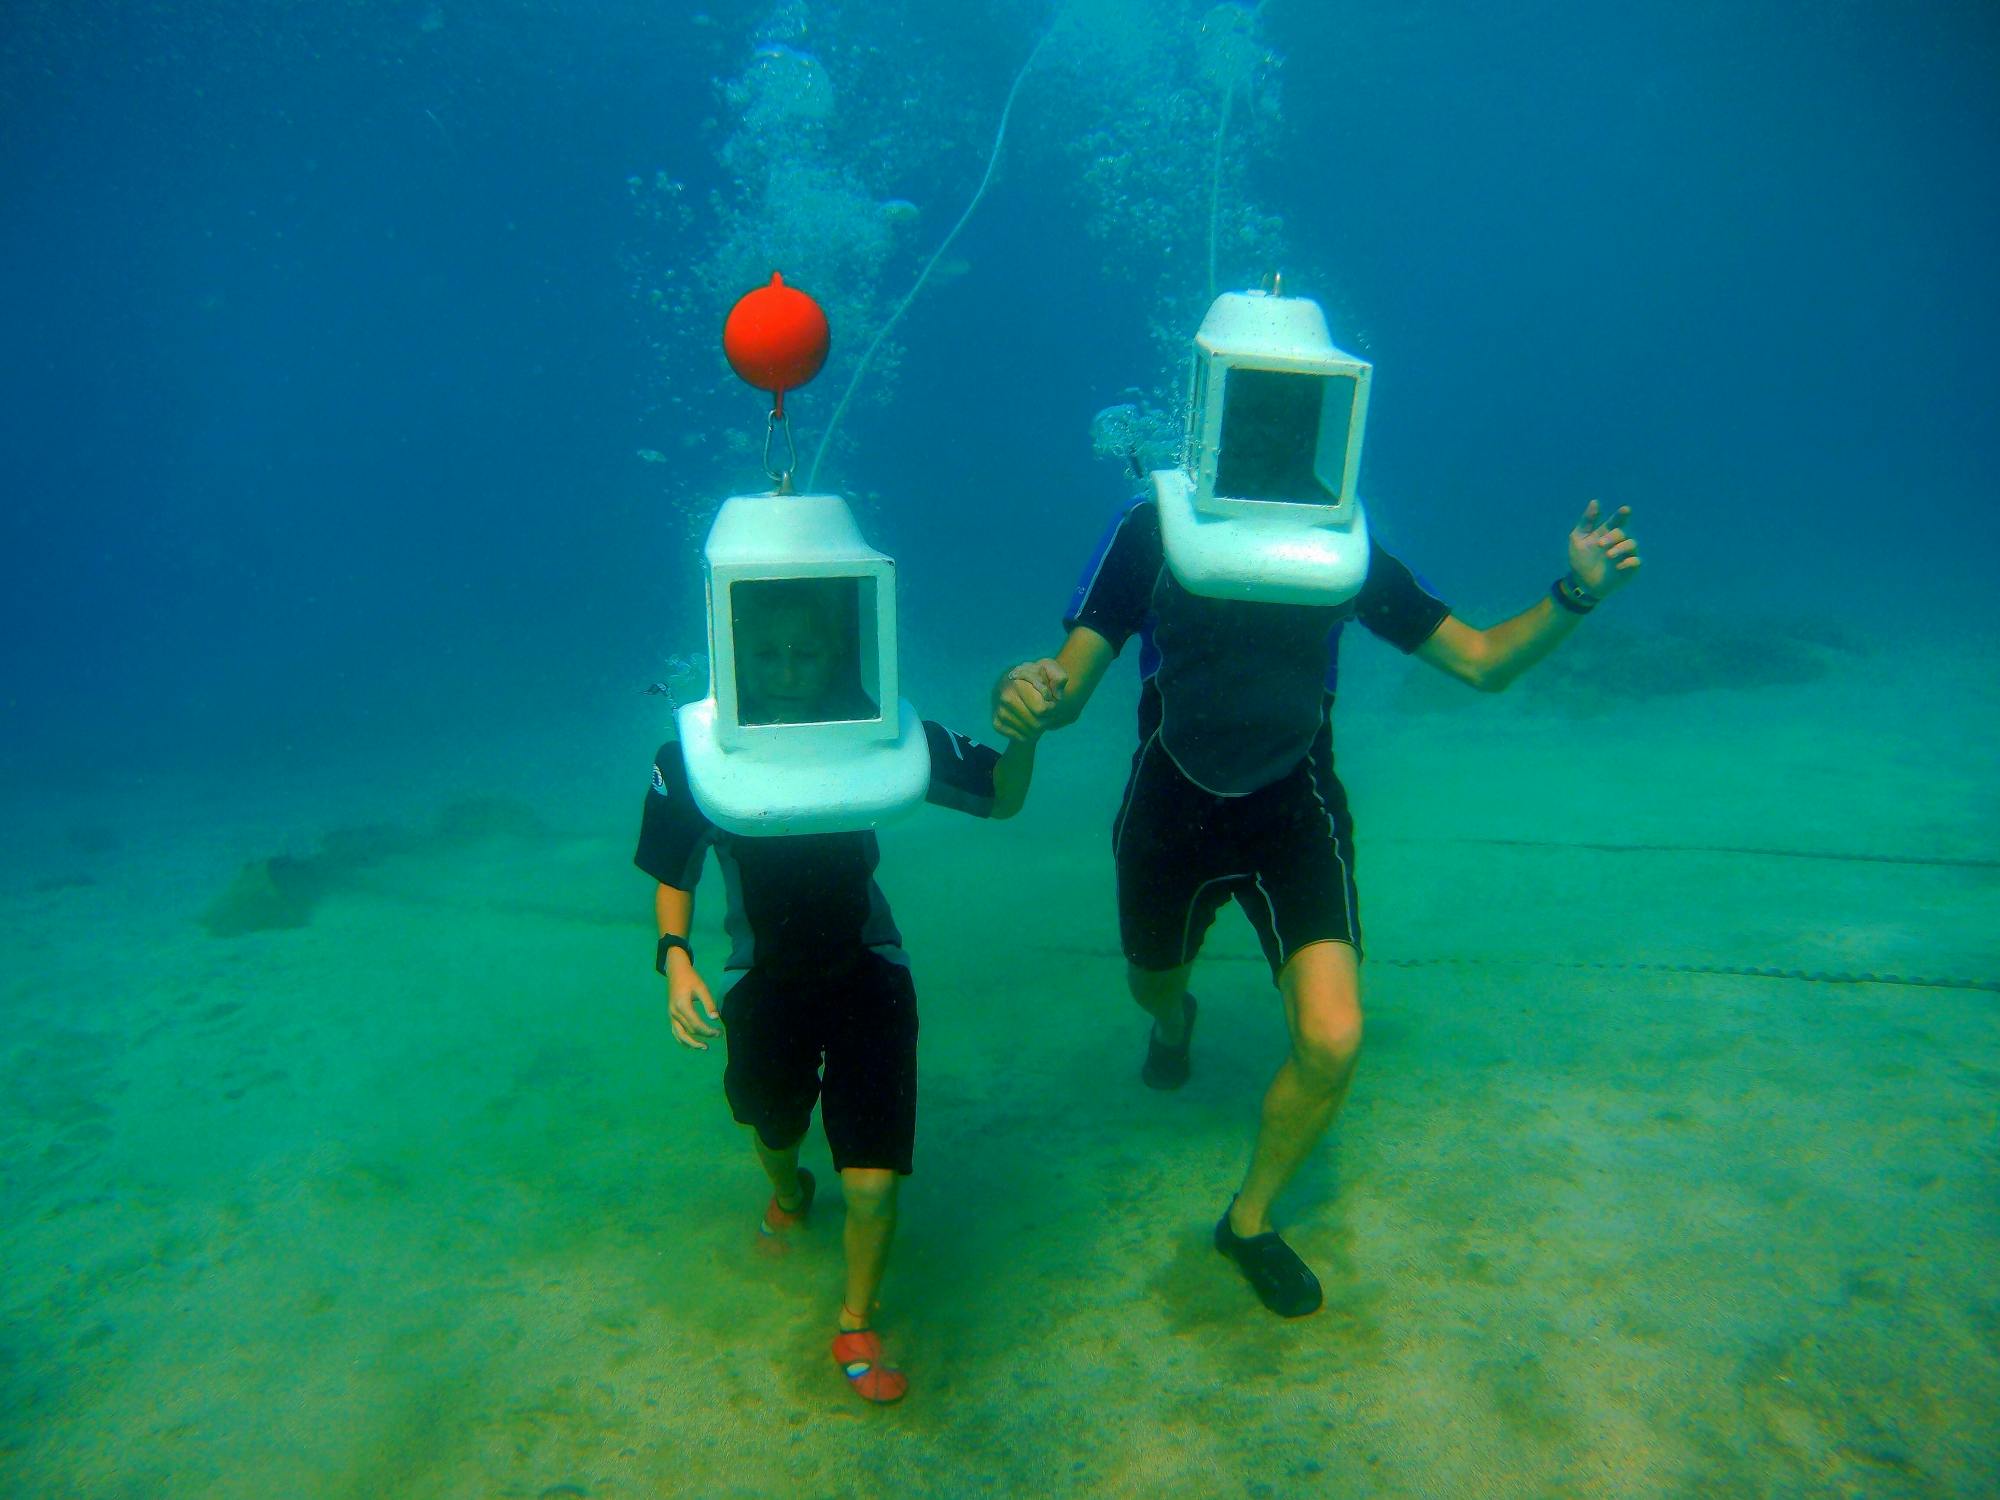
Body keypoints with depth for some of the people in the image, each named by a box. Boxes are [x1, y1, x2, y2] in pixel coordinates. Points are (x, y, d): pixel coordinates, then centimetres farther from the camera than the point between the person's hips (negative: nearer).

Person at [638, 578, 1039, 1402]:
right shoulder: (694, 758, -19)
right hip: (765, 978, 2)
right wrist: (674, 959, -20)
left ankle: (856, 1327, 26)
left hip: (865, 969, -1)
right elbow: (672, 874, -3)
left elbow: (1002, 800, -14)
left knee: (872, 1184, -5)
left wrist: (1023, 730, -34)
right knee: (773, 1128, 26)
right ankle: (788, 1189, 66)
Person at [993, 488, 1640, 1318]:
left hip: (1294, 816, 0)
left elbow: (1482, 661, -2)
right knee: (1152, 985, 25)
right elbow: (1071, 684, -15)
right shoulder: (1151, 532, -13)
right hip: (1171, 813, 1)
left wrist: (1576, 593, -18)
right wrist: (1029, 695, -39)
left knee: (1332, 1042, -15)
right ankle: (1175, 1019, 68)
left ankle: (1250, 1217, 15)